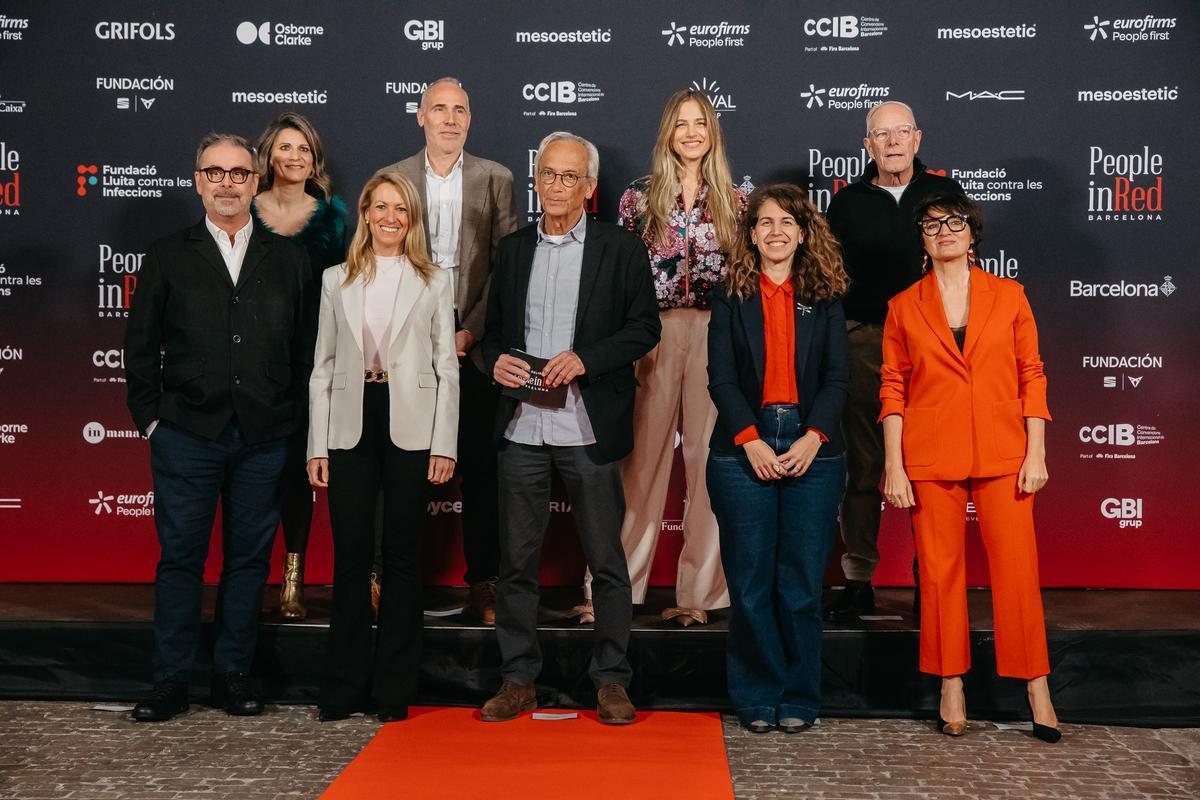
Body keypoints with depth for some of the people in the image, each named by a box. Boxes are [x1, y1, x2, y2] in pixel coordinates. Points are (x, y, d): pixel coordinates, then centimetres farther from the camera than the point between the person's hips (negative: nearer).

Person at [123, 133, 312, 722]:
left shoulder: (287, 259, 9)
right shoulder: (168, 257, 7)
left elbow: (305, 347, 8)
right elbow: (141, 348, 7)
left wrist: (292, 420, 2)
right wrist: (149, 418, 1)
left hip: (264, 440, 1)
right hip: (187, 436, -1)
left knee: (249, 558, 8)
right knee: (180, 558, 4)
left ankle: (233, 675, 20)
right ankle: (170, 682, 14)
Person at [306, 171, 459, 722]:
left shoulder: (433, 282, 8)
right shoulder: (336, 281, 12)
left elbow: (447, 367, 4)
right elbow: (322, 367, 10)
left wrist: (444, 444, -5)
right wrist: (317, 445, 3)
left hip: (410, 425, -1)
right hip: (351, 426, 1)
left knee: (402, 555, 4)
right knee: (350, 554, 3)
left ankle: (394, 691, 13)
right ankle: (344, 688, 13)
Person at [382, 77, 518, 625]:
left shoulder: (496, 180, 7)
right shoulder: (392, 180, 8)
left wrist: (471, 332, -8)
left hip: (474, 343, 0)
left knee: (481, 466, 2)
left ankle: (482, 581, 11)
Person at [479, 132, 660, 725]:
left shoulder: (620, 248, 3)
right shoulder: (513, 249, 14)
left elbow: (645, 327, -2)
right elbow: (493, 327, 18)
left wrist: (585, 358, -15)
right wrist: (495, 359, -4)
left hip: (588, 426, -3)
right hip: (521, 426, 3)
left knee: (606, 560, 3)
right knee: (516, 559, 7)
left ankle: (611, 680, 15)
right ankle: (518, 679, 18)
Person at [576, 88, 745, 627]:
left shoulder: (735, 202, 10)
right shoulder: (639, 198, 7)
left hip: (717, 335, 1)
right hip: (653, 335, -1)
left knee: (709, 456, 1)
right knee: (642, 456, -1)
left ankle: (699, 589, 9)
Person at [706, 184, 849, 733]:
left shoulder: (824, 298, 10)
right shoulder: (730, 295, 7)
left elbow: (836, 378, 3)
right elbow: (721, 378, 0)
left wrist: (813, 438, -12)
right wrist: (751, 441, -12)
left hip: (812, 454, 1)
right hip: (744, 453, 0)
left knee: (801, 585, 3)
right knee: (750, 585, 2)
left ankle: (799, 699, 15)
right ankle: (757, 699, 15)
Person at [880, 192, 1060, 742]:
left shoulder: (1008, 296, 7)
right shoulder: (905, 307, 6)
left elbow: (1031, 375, 6)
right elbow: (892, 388, 4)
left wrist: (1036, 453, -2)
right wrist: (894, 465, -3)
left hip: (1001, 453, 0)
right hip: (930, 457, 0)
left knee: (1018, 568, -2)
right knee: (940, 571, 3)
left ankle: (1037, 688, 10)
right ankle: (951, 687, 16)